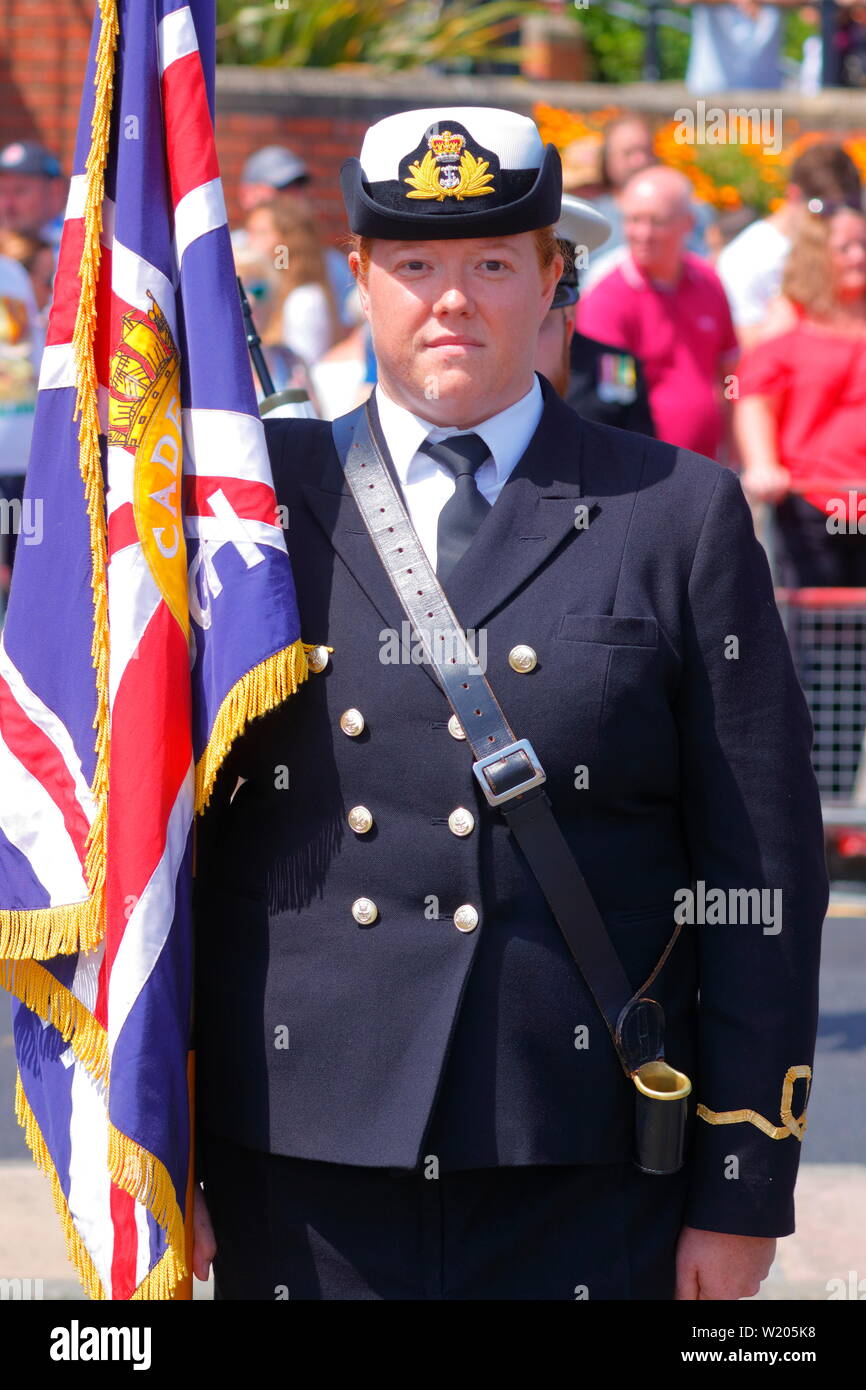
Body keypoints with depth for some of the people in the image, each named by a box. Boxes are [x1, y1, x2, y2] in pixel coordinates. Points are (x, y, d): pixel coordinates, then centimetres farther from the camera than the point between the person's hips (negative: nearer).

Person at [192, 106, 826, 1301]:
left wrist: (746, 1191, -1)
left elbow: (764, 870, 3)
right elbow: (165, 836, 10)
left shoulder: (681, 515, 4)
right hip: (302, 1185, 1)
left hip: (587, 1188, -1)